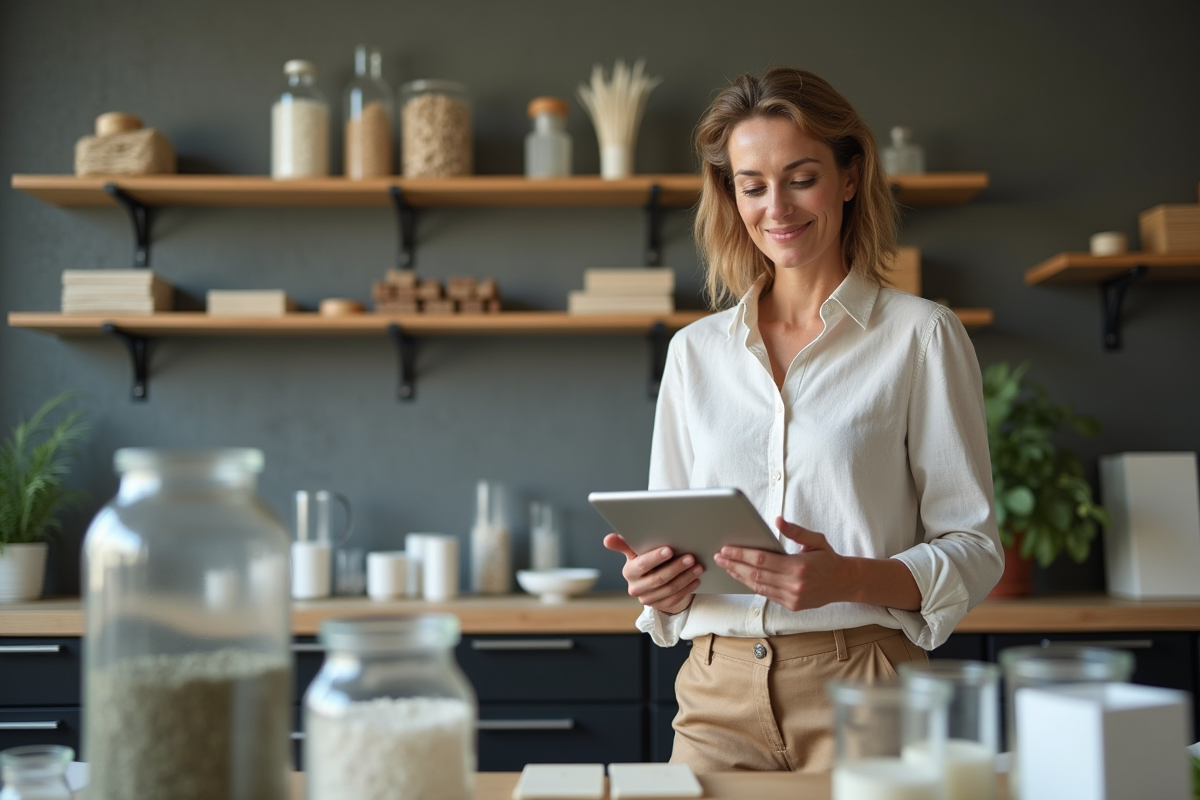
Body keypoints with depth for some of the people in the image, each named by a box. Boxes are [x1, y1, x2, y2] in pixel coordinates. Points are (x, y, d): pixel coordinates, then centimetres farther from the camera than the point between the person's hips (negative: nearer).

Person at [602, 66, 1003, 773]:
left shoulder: (920, 335, 0)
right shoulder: (694, 351, 12)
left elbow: (975, 548, -1)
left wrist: (846, 578, -19)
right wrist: (655, 580, -7)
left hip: (859, 688, -3)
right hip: (719, 694, 3)